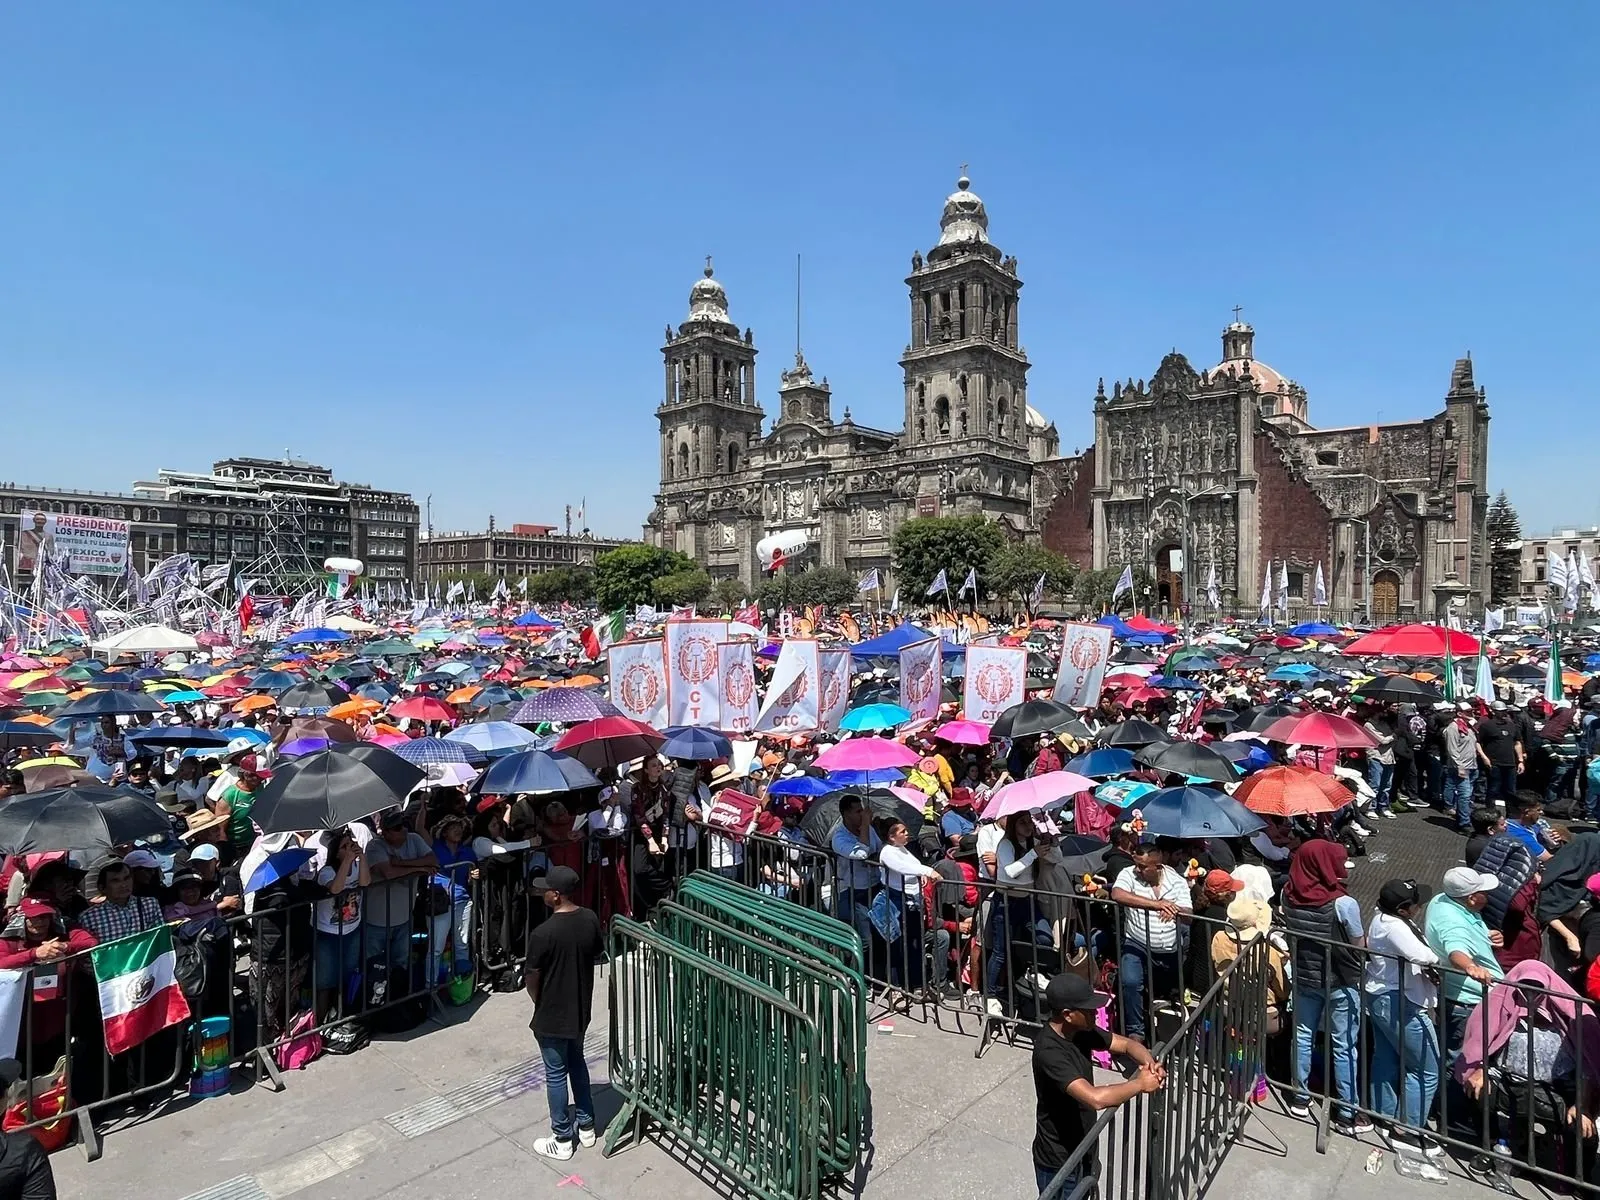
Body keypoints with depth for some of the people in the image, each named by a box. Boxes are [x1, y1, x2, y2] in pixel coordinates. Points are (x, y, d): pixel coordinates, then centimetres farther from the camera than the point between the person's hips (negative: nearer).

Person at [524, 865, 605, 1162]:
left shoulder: (543, 933, -28)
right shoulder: (590, 919, -10)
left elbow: (533, 978, -15)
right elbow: (597, 954, 5)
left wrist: (539, 1003, 5)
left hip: (552, 1015, -6)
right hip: (581, 1009, 6)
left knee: (556, 1074, 12)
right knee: (577, 1063, 24)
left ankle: (562, 1140, 27)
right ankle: (586, 1126, 37)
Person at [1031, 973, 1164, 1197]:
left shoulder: (1080, 1031, -7)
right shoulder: (1049, 1051, -35)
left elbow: (1127, 1044, 4)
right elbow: (1096, 1098, -43)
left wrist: (1150, 1063, -18)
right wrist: (1140, 1084, -28)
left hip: (1081, 1150, 8)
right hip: (1059, 1162, -8)